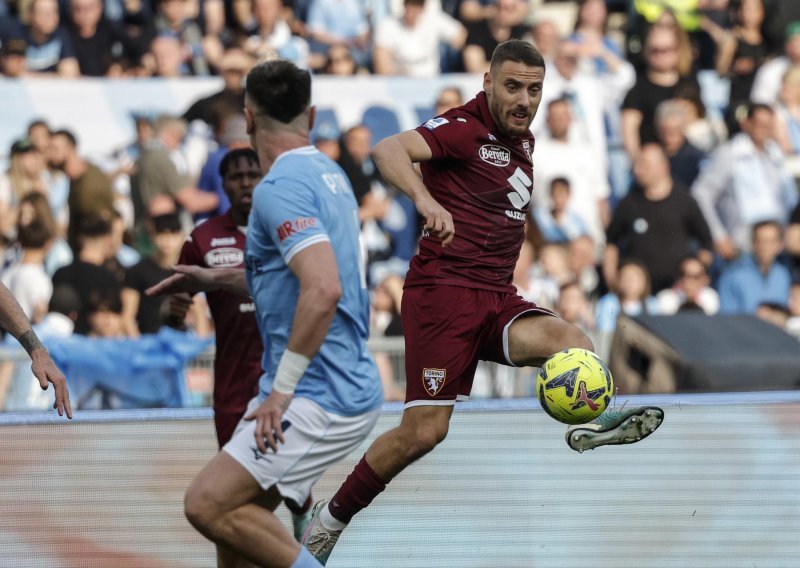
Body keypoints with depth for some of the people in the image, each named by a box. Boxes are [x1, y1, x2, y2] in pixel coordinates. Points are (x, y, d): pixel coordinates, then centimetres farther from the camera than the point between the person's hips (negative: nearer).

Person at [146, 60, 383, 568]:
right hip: (351, 388, 10)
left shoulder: (281, 187, -16)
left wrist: (282, 391, -23)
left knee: (208, 505, -15)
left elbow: (323, 290, -29)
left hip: (322, 400, -10)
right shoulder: (328, 174, 14)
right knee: (236, 512, 12)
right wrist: (214, 279, 29)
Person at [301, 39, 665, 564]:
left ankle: (593, 422, -50)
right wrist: (425, 199, -45)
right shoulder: (464, 128, -7)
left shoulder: (522, 141, 18)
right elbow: (391, 149, -27)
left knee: (569, 339, -24)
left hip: (496, 300, 7)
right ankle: (332, 517, 5)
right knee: (425, 431, -11)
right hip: (443, 290, -7)